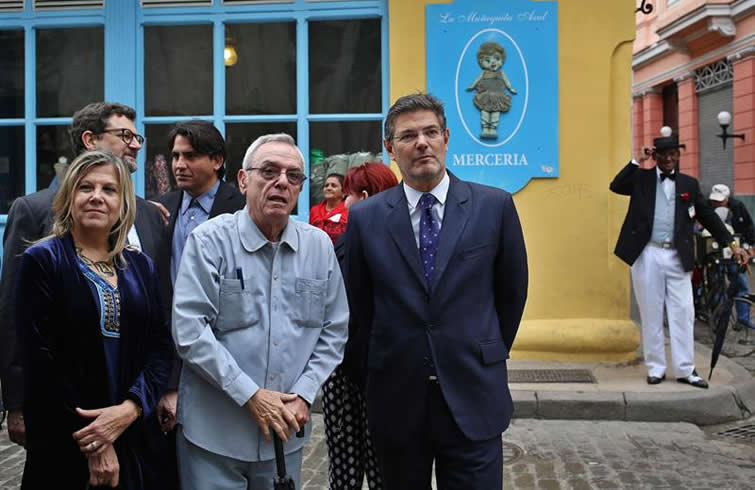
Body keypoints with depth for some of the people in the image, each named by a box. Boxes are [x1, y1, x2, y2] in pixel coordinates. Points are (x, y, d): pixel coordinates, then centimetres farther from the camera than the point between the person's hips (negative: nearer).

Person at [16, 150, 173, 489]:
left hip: (135, 440, 4)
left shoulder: (141, 266, 7)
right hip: (62, 445, -4)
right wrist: (91, 443, -14)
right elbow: (40, 358, -12)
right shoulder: (42, 260, -6)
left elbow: (160, 346, 2)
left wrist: (130, 408, -15)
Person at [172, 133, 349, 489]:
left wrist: (303, 395, -6)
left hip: (286, 431, 4)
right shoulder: (209, 241, -8)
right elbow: (189, 330, -15)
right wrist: (250, 395, -16)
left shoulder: (319, 246, 3)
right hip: (213, 433, -3)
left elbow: (333, 331, 6)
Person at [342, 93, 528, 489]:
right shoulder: (365, 217, -1)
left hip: (473, 396, -1)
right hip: (396, 397, 1)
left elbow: (512, 292, 7)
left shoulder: (495, 206, -2)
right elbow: (357, 303, 8)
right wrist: (388, 360, 10)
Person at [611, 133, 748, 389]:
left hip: (678, 258, 2)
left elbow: (708, 215, 12)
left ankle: (685, 370, 11)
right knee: (651, 315, 5)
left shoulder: (689, 184, 11)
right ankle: (656, 368, 14)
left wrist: (732, 244, 8)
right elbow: (616, 186, -9)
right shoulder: (642, 178, 6)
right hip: (648, 255, -2)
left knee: (683, 314, 3)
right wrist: (638, 163, -10)